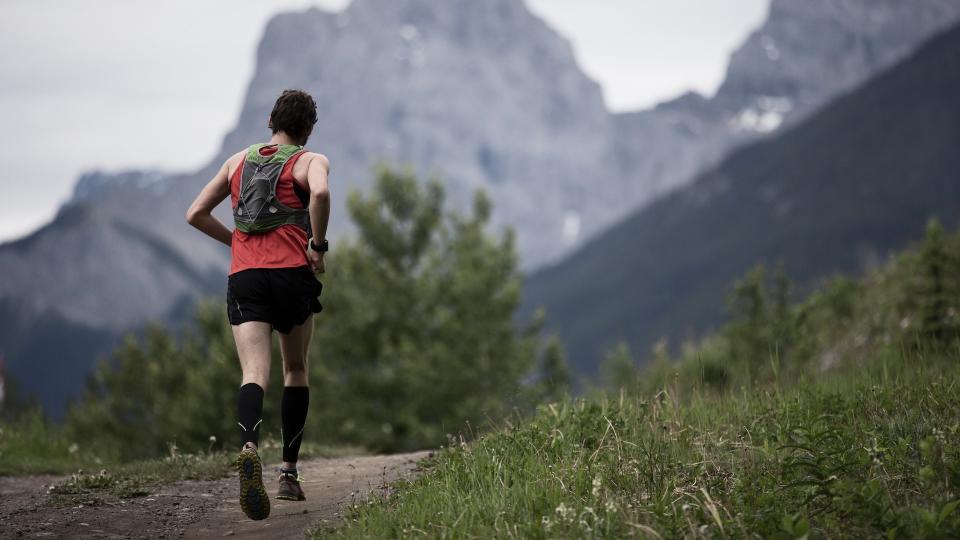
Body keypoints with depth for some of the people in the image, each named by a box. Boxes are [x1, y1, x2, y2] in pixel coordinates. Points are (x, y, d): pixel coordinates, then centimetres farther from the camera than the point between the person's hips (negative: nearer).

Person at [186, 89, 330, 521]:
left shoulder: (239, 161, 20)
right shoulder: (311, 161, 7)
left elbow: (196, 214, 20)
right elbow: (320, 193, -18)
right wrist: (318, 244, -7)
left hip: (244, 275, 2)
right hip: (292, 273, -2)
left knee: (254, 374, -11)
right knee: (296, 371, 16)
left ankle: (249, 449, -41)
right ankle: (289, 474, 14)